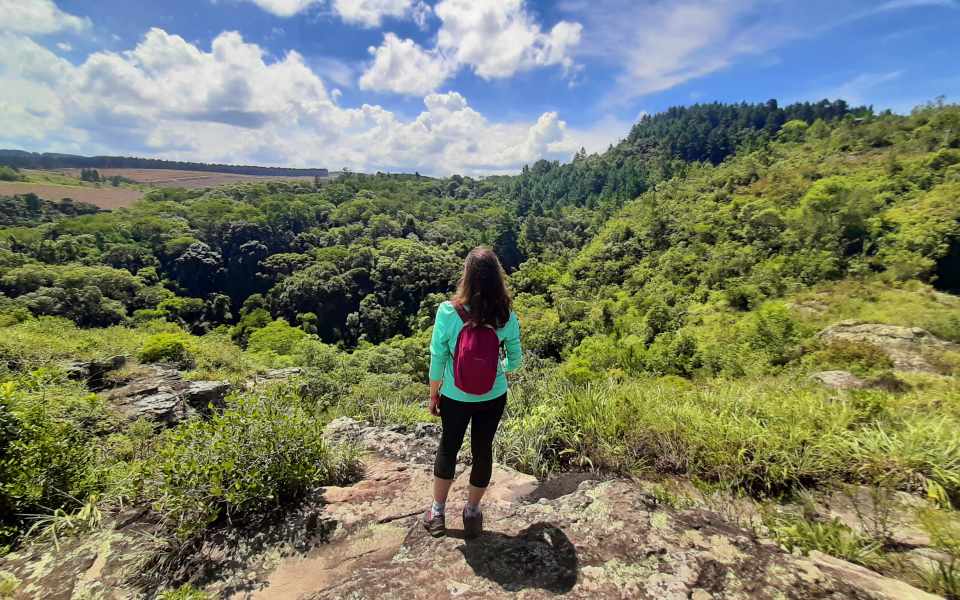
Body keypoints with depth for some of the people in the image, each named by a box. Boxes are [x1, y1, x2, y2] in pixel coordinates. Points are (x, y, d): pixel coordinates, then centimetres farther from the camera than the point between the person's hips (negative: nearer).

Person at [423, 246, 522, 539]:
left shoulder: (447, 312, -22)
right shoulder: (506, 317, -17)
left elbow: (437, 360, -13)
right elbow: (515, 360, -3)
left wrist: (433, 395, 3)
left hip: (455, 398, 0)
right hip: (493, 398, 1)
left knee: (448, 447, 21)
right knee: (483, 449, 19)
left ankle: (438, 512, 39)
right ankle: (472, 512, 39)